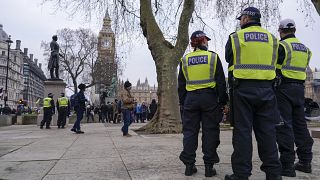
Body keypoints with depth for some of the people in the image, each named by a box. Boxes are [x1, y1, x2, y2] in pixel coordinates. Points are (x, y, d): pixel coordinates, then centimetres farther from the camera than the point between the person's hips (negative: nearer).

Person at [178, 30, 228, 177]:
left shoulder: (185, 59, 7)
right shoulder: (213, 57, 0)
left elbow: (181, 84, 9)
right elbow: (221, 82, -1)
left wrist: (182, 102, 15)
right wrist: (223, 101, 4)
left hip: (191, 98, 2)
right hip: (209, 97, -2)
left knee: (190, 131, 7)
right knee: (210, 131, 4)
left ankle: (189, 165, 9)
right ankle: (209, 166, 7)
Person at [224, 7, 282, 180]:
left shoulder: (235, 37, 1)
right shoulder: (272, 38, 10)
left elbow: (229, 60, 11)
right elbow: (273, 63, 14)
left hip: (243, 88, -3)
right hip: (266, 89, 3)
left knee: (242, 130, 1)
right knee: (267, 130, 9)